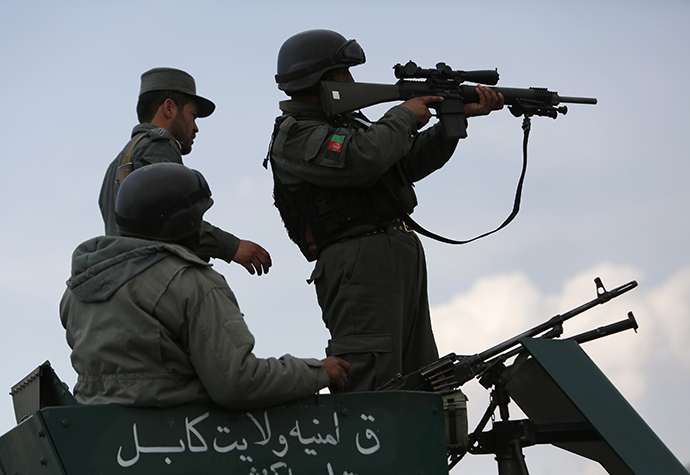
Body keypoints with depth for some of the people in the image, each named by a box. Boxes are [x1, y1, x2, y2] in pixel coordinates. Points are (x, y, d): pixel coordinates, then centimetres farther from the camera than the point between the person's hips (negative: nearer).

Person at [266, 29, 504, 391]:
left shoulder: (346, 121, 25)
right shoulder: (295, 136, -5)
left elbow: (411, 163, 26)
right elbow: (363, 159, -22)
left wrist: (460, 116, 17)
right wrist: (404, 116, -5)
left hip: (401, 256, 10)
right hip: (359, 259, -10)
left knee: (419, 380, 8)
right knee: (368, 376, -20)